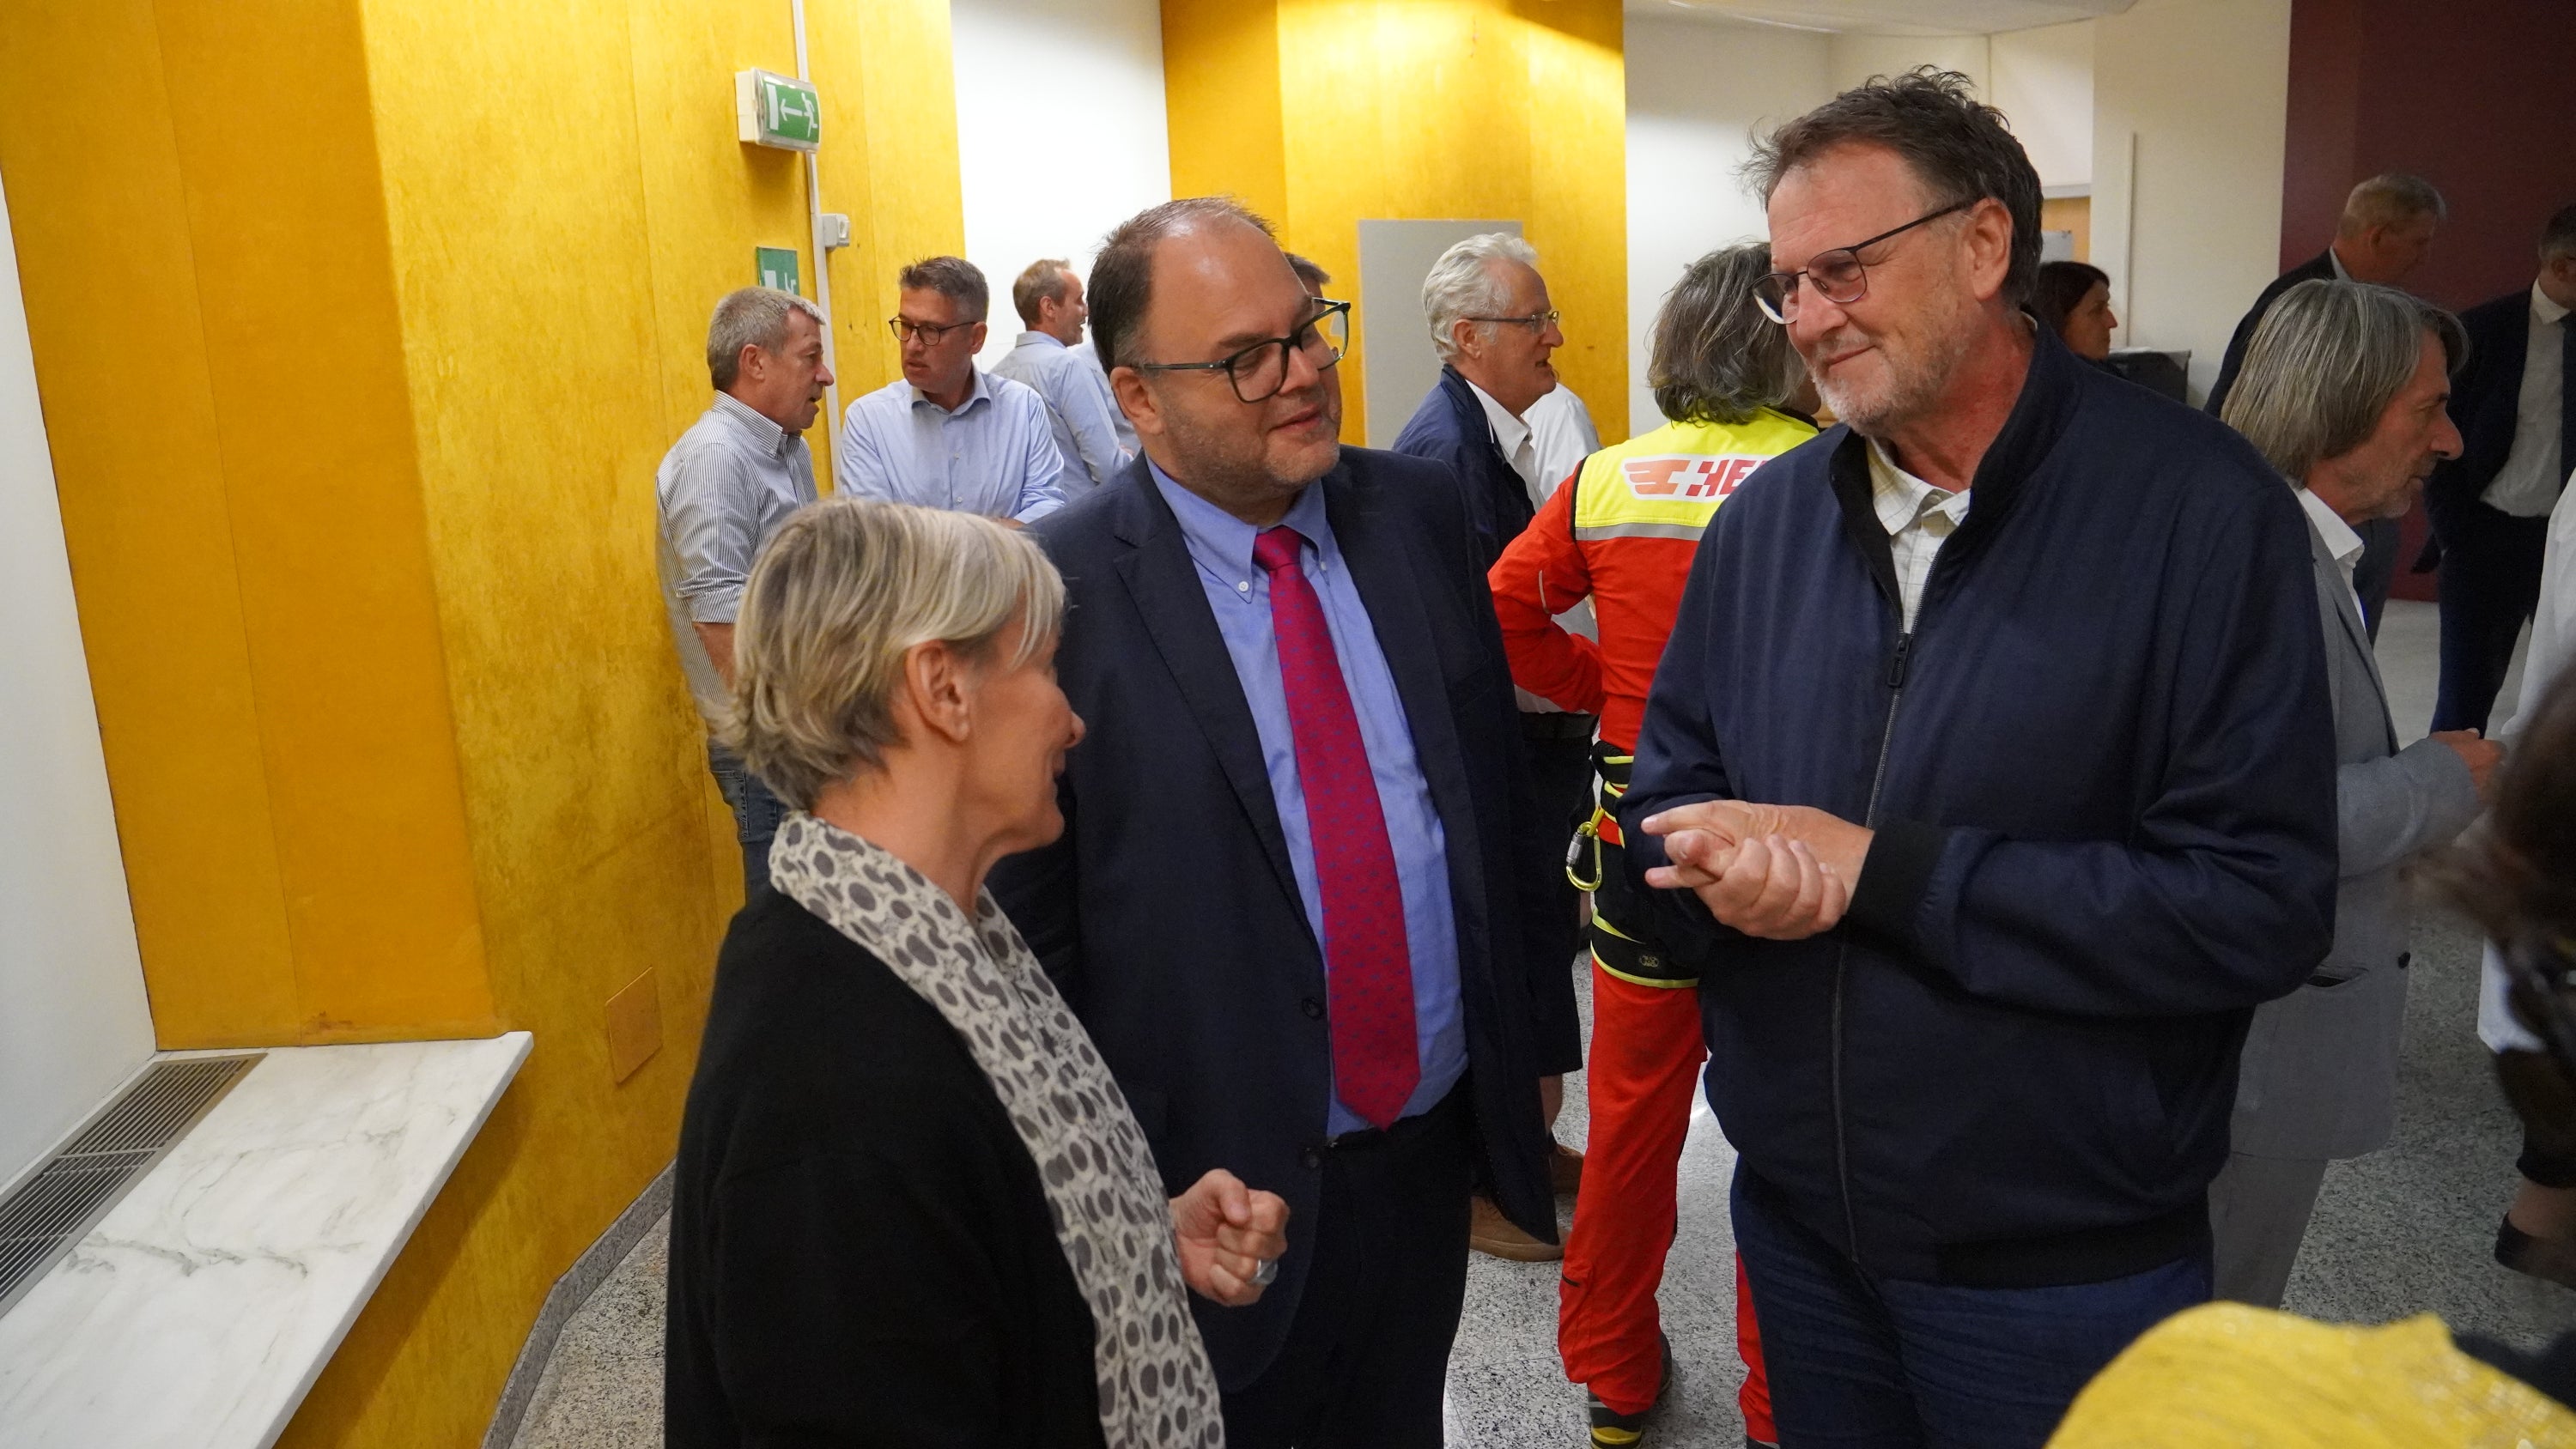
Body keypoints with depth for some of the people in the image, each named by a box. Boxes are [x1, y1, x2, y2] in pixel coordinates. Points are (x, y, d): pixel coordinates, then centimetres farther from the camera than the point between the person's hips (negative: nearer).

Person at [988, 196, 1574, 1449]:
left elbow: (1496, 793, 7)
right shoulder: (1059, 593, -15)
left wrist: (1531, 1035, 10)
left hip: (1438, 1146, 5)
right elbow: (1026, 922, -10)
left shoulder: (1418, 512, 0)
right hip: (1221, 1183, -4)